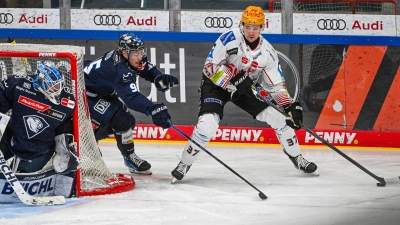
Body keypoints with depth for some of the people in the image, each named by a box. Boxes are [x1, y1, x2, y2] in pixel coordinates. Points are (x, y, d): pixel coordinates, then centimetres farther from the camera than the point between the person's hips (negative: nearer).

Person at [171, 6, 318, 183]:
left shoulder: (267, 52, -10)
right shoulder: (229, 39, -25)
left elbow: (276, 85, -5)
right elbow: (210, 67, -26)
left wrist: (291, 106, -17)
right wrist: (233, 82, -35)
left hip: (245, 87, 5)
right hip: (216, 84, -5)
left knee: (277, 117, 0)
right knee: (207, 125, -27)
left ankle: (297, 158, 20)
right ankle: (184, 165, -11)